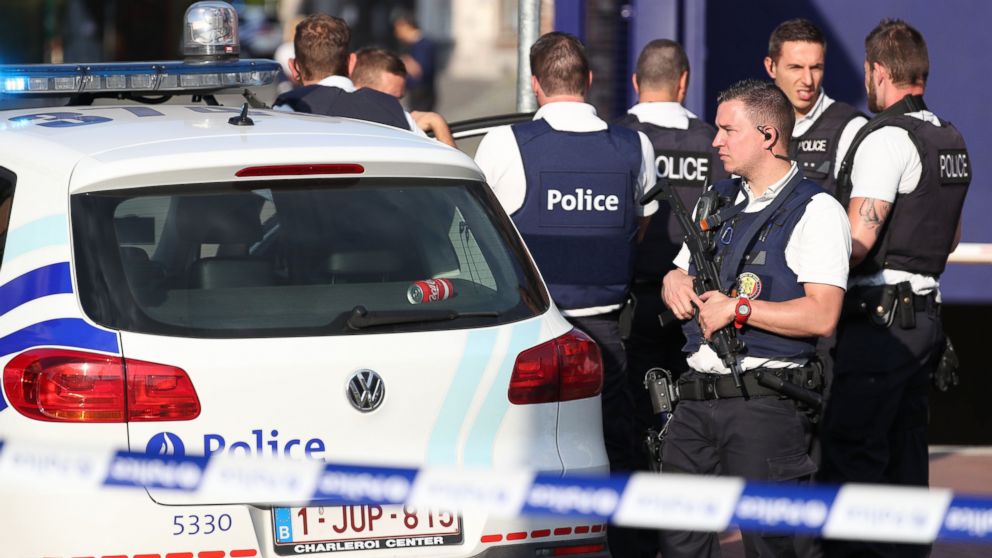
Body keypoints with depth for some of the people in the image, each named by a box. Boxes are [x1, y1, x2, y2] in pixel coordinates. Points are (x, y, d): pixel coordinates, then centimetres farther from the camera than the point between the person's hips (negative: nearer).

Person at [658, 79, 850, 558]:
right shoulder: (718, 201, 18)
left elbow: (821, 316, -15)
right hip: (696, 396, 7)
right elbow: (681, 276, 28)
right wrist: (674, 281, 4)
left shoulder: (815, 211, -5)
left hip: (765, 404, -7)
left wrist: (738, 308, -14)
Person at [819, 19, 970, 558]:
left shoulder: (886, 138, -14)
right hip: (927, 312, 9)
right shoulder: (951, 140, 15)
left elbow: (858, 239, -20)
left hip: (879, 317, -9)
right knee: (904, 451, 13)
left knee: (851, 453, -9)